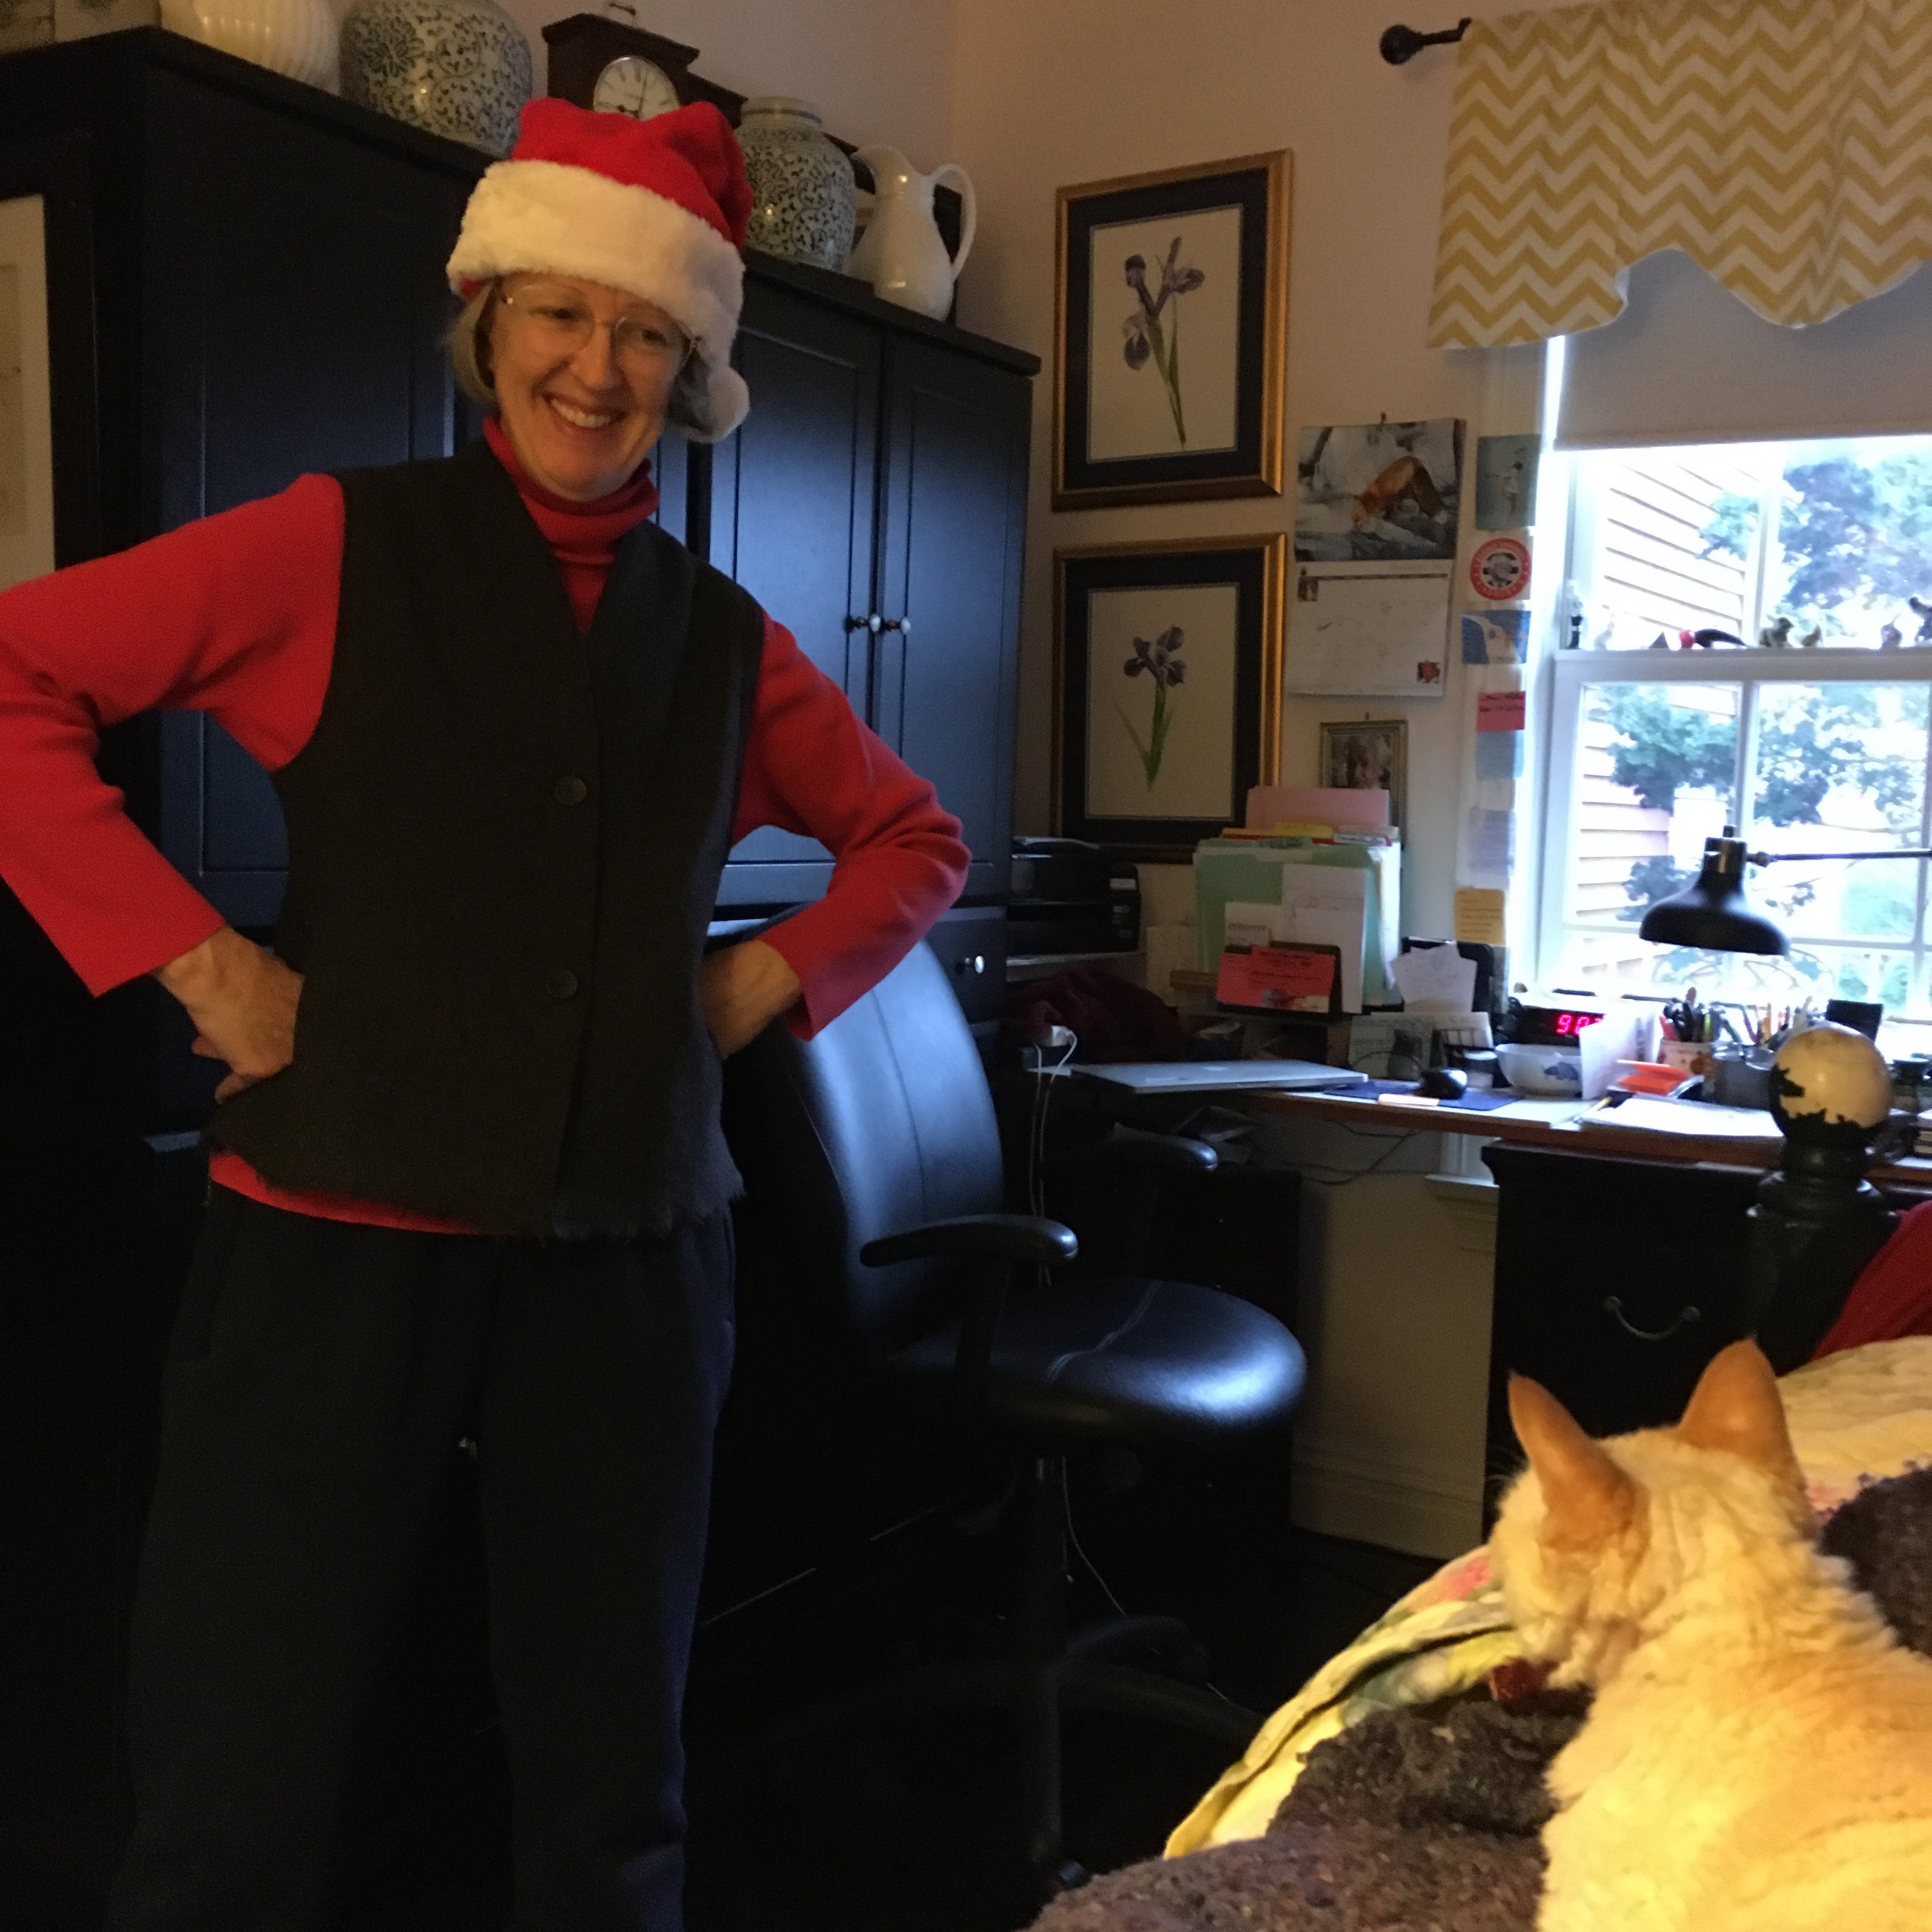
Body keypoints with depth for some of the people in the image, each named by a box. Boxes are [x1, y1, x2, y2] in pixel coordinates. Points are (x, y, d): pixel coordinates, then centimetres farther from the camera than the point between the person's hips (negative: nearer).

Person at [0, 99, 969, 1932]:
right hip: (339, 1237, -3)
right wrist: (190, 953, -10)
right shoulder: (340, 546, -1)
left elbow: (913, 836, 21)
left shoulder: (724, 636, 10)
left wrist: (768, 975, 5)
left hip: (628, 1260, 4)